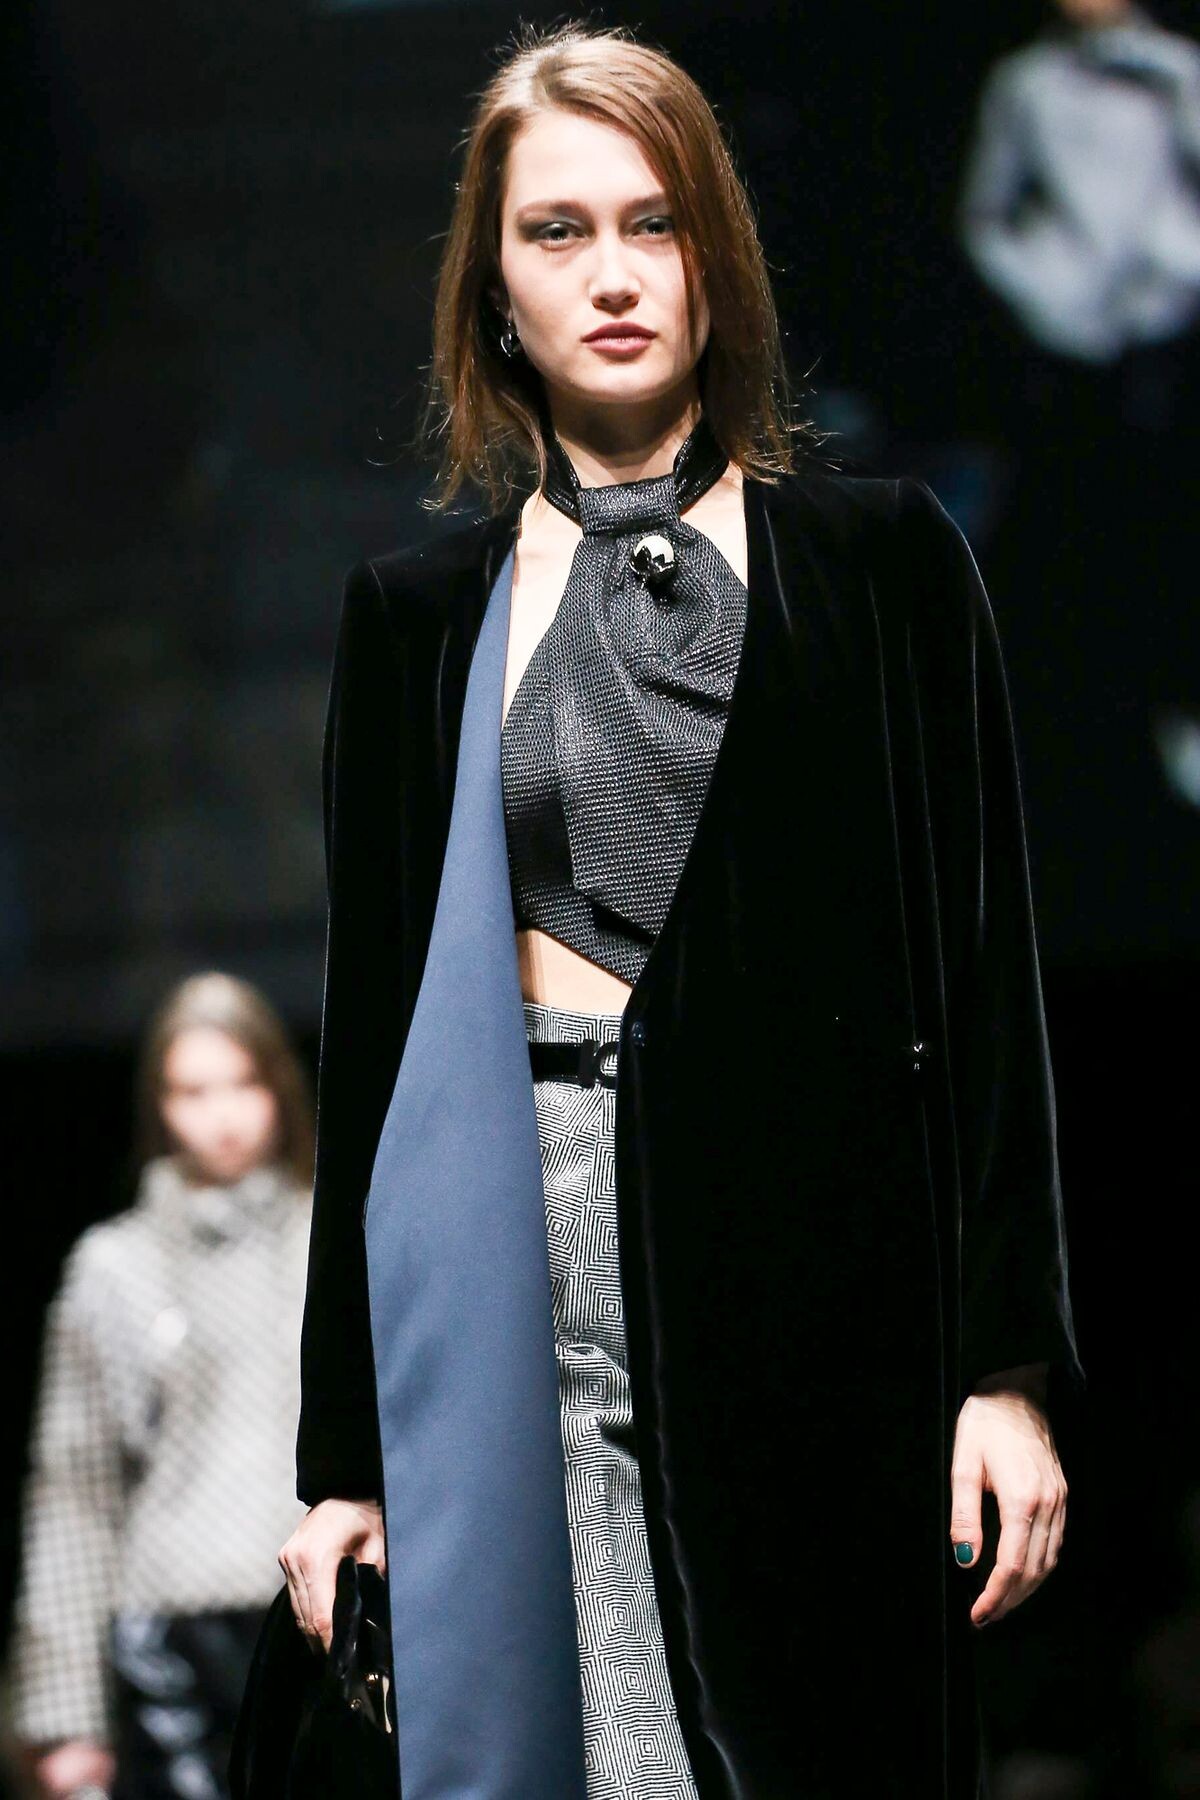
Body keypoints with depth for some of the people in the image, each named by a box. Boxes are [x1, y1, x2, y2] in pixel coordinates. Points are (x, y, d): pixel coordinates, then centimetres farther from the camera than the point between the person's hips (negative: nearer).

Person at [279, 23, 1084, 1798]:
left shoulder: (880, 560, 7)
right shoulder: (421, 611, 11)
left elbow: (986, 969, 3)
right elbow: (367, 1021, 12)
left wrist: (1011, 1366, -5)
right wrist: (343, 1447, 8)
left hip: (821, 1263, -1)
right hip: (519, 1276, 1)